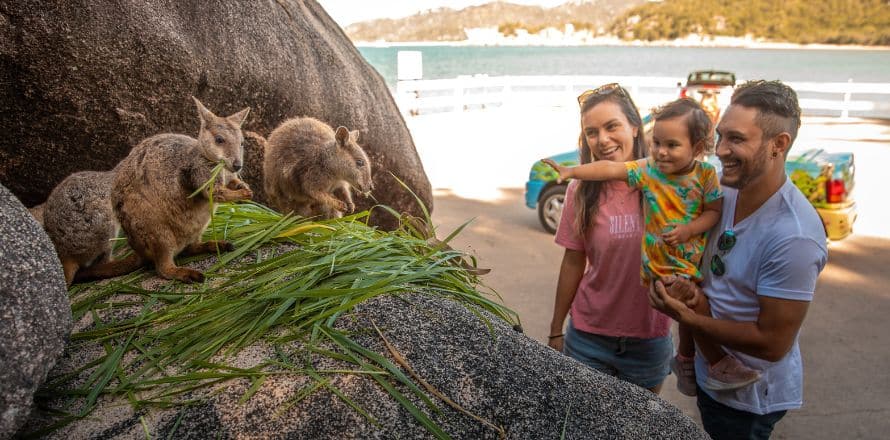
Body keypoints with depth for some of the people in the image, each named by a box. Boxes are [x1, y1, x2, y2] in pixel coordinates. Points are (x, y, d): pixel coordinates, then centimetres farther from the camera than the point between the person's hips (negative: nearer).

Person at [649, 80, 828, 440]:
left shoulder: (793, 237, -31)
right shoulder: (728, 192, -7)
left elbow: (772, 343, -26)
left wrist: (685, 317, -25)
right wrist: (691, 284, -12)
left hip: (751, 397, -7)